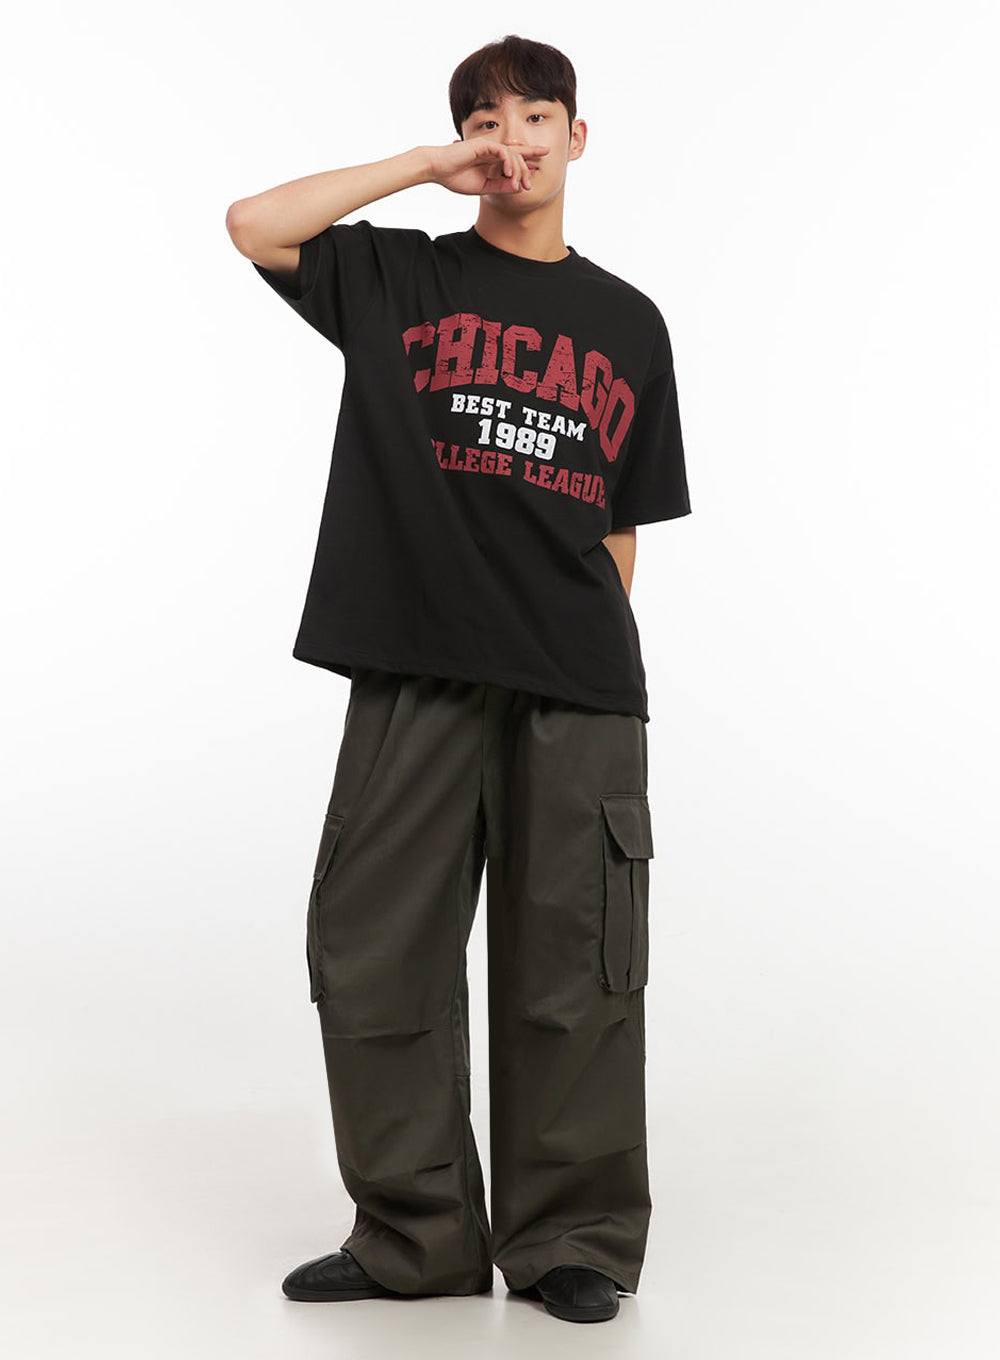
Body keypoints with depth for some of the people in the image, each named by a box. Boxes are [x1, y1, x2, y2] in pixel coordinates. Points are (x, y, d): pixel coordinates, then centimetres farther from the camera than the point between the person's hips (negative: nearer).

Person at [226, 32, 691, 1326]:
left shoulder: (628, 322, 15)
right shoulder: (398, 277, 11)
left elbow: (624, 519, 15)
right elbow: (252, 225, -4)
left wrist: (594, 647, 7)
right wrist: (430, 166, -1)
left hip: (578, 691, 1)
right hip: (414, 673, 0)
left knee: (572, 971, 2)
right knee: (375, 956, 2)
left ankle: (573, 1239, 16)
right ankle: (415, 1234, 16)